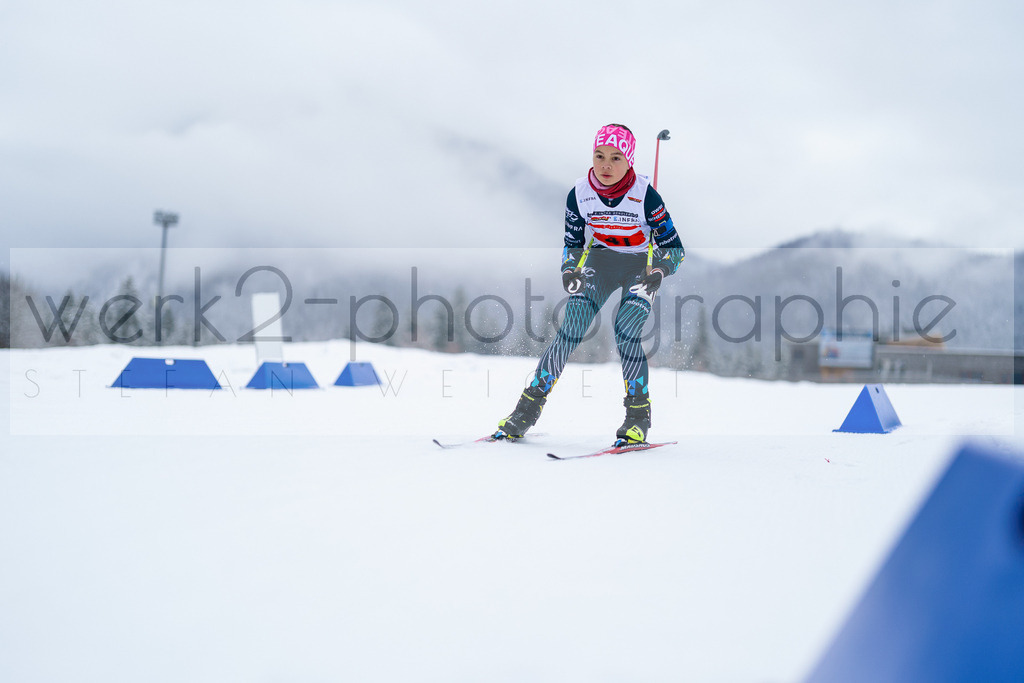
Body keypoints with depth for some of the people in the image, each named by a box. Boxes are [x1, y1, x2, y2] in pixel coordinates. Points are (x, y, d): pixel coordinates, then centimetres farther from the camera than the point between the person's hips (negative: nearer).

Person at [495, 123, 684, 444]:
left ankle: (639, 414, -7)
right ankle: (529, 407, -7)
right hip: (600, 259, 3)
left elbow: (674, 249, -15)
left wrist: (658, 272, -35)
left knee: (626, 331, -24)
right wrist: (569, 270, -17)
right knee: (571, 327, -15)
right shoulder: (579, 194, -13)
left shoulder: (645, 196, -22)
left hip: (642, 266, -2)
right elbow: (572, 242, 3)